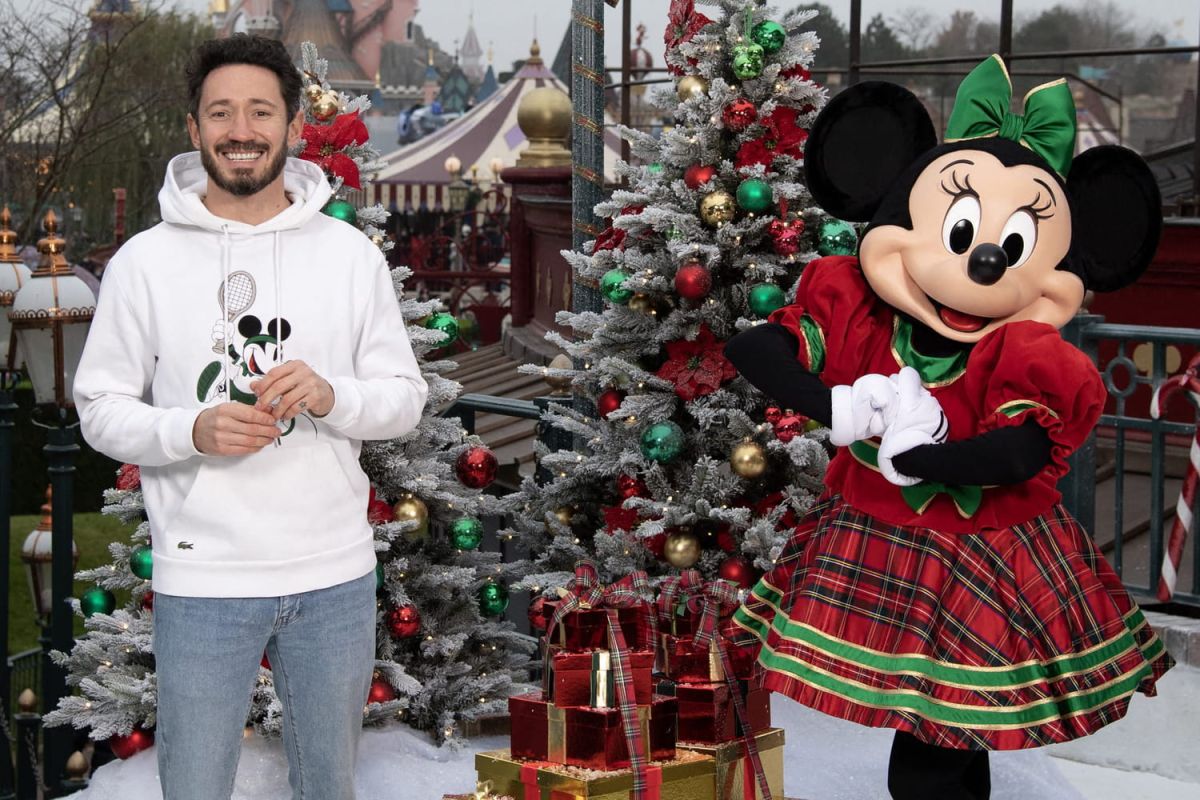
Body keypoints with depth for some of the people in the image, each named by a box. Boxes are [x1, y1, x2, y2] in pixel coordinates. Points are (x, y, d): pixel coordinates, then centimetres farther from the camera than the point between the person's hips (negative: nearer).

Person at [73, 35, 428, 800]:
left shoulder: (352, 254, 1)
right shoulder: (144, 261, -3)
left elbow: (405, 398, 3)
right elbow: (101, 409, 0)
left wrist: (331, 396, -17)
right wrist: (193, 431, -18)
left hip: (335, 573, 2)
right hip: (202, 580, -1)